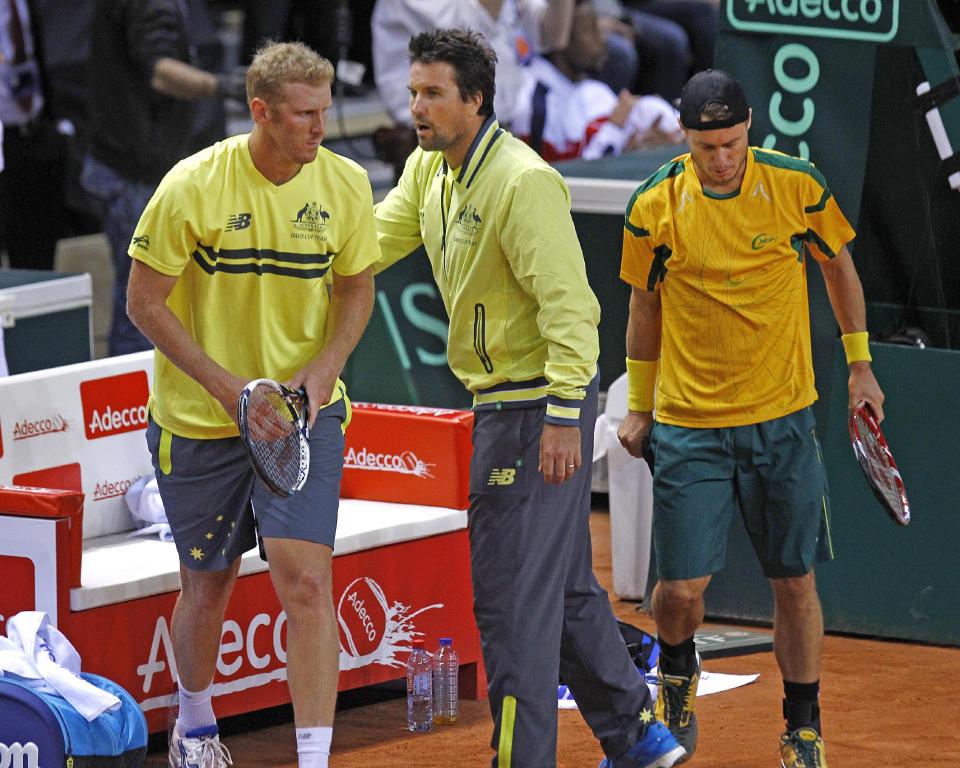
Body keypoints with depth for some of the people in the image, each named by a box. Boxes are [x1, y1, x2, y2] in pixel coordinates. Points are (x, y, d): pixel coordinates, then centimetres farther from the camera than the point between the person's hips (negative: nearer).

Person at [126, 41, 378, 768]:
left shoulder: (345, 184, -7)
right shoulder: (194, 185, -16)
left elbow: (356, 290, 7)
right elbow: (145, 302, -10)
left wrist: (321, 372, -10)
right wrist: (227, 386, -17)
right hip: (198, 416, -1)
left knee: (305, 578, -15)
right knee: (208, 584, 13)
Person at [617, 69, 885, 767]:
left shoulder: (798, 186, -6)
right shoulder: (655, 207, -6)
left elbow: (839, 265, 12)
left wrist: (860, 363, 14)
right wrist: (640, 408, 14)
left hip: (783, 420, 1)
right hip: (688, 425, -1)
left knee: (795, 580, 4)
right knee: (683, 584, -5)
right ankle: (678, 676, 29)